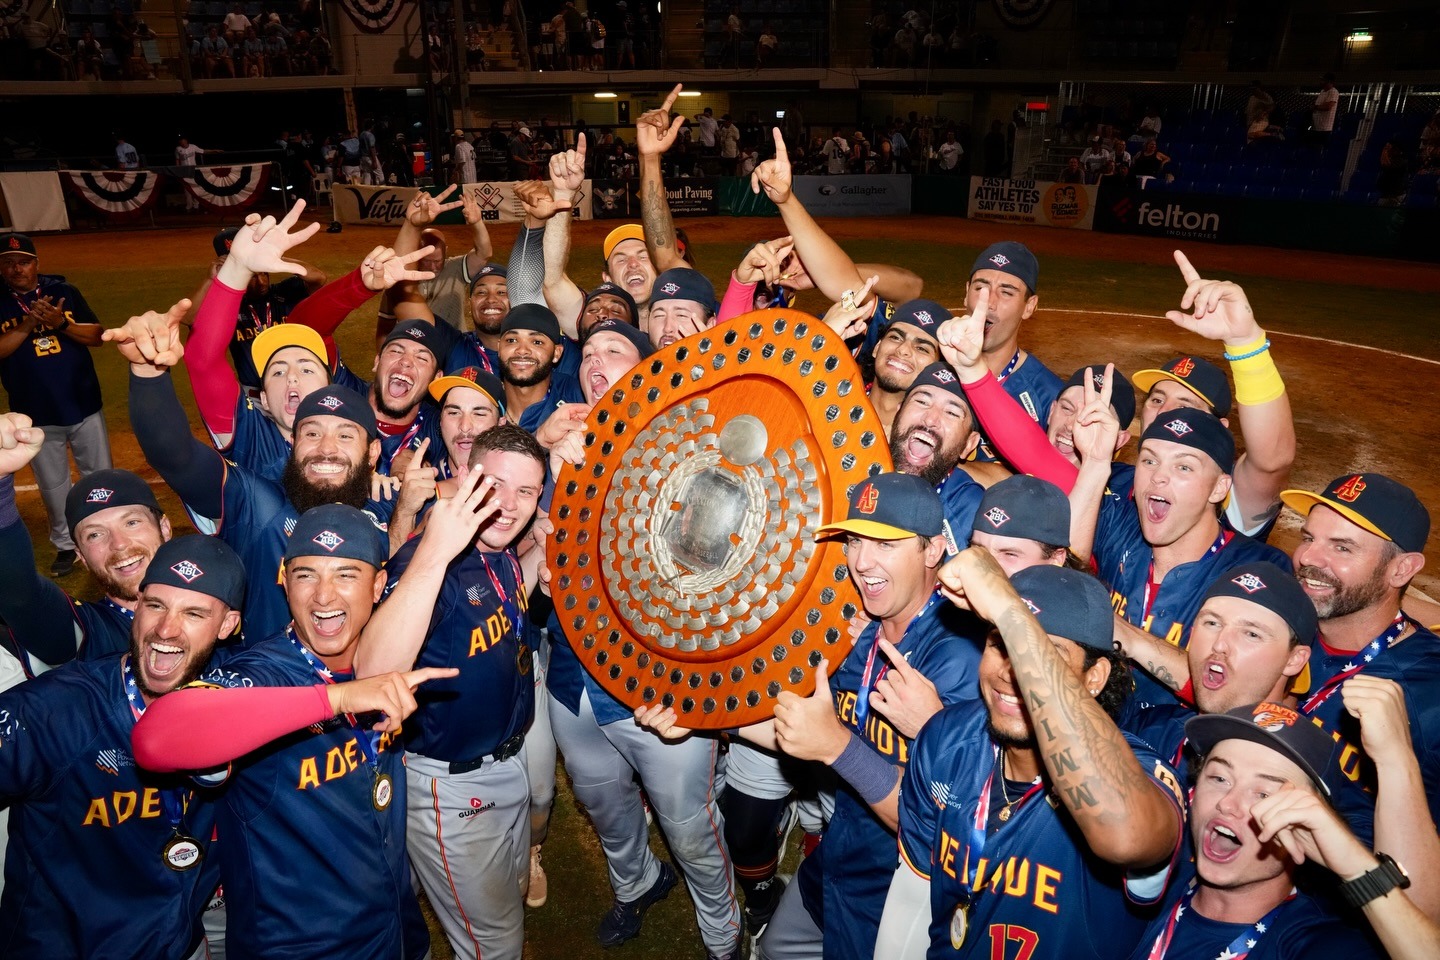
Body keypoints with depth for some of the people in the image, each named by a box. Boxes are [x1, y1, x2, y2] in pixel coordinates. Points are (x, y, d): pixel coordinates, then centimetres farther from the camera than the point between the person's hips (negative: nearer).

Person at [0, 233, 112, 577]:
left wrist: (61, 323, -22)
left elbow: (97, 335, -5)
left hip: (84, 406, 0)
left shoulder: (64, 291, 0)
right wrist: (29, 323, -23)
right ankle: (66, 545, 25)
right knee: (53, 485, 10)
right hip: (36, 415, 0)